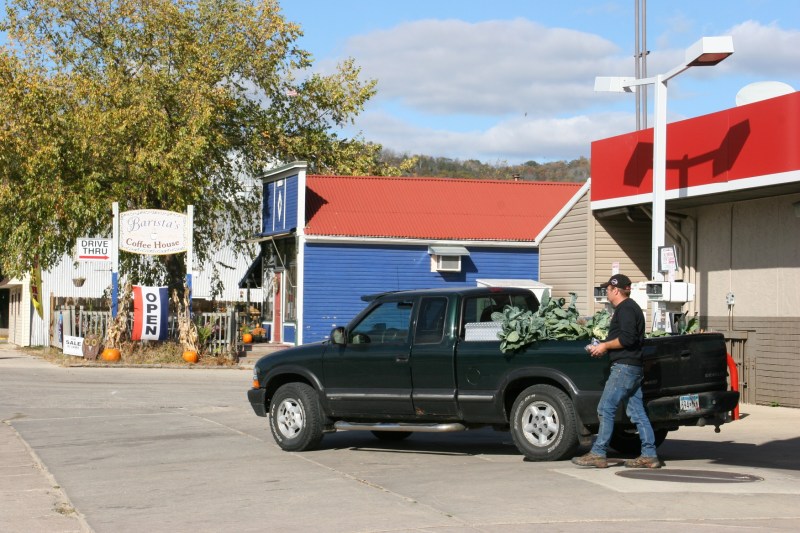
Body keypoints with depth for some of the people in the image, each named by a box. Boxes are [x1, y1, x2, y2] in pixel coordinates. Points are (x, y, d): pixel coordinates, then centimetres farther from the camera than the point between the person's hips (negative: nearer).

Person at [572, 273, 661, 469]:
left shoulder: (625, 309, -11)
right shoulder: (630, 308, 22)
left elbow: (627, 338, -22)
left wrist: (605, 345, -10)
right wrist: (603, 347, 17)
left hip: (624, 367, -11)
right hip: (634, 367, 11)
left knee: (606, 409, -8)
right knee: (637, 412, 8)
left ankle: (598, 453, -8)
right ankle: (649, 455, 6)